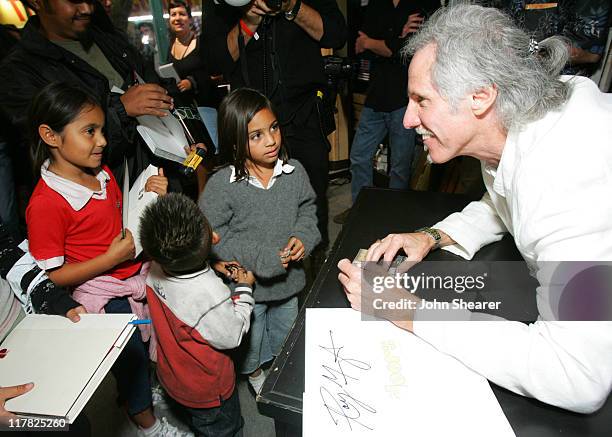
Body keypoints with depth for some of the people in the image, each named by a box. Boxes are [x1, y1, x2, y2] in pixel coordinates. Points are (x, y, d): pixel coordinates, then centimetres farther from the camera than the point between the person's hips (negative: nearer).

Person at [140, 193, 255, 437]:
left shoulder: (155, 268, -21)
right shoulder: (211, 295, -40)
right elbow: (232, 336, -21)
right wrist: (244, 288, -13)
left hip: (171, 375, 6)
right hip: (207, 388, -6)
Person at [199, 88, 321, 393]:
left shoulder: (294, 171, -11)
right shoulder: (221, 185, -23)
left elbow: (308, 209, 4)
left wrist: (303, 237, -16)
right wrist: (261, 258, -25)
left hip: (288, 278, 4)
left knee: (286, 331, 30)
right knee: (252, 338, 24)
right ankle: (254, 373, 57)